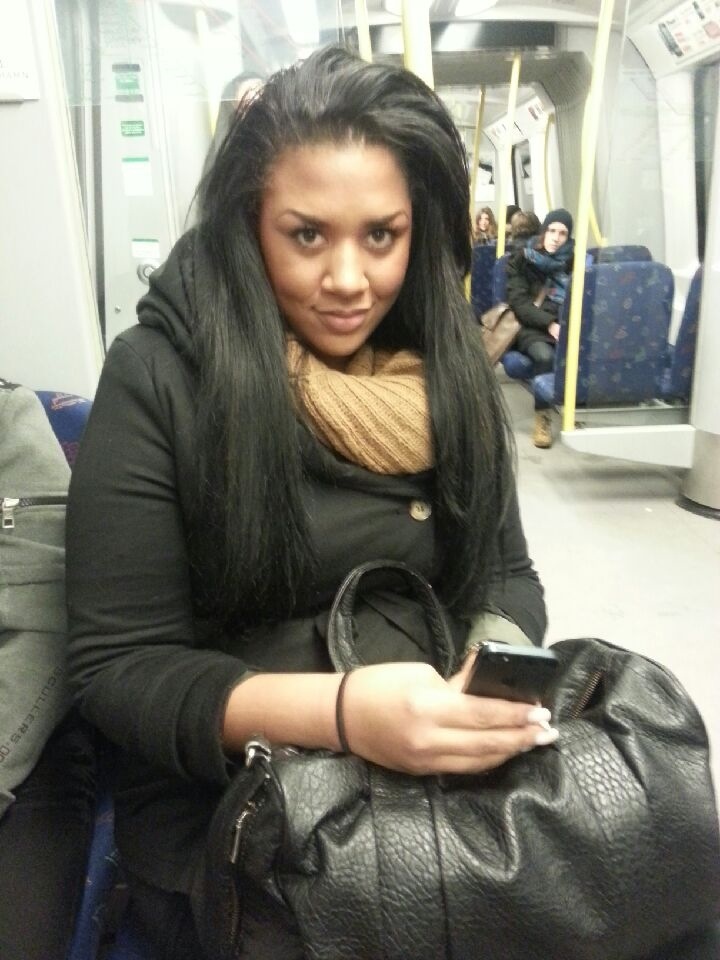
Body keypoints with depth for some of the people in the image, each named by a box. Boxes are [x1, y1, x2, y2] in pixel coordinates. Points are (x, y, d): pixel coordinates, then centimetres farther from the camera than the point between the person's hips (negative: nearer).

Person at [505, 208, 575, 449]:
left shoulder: (573, 262, 9)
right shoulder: (522, 259, 2)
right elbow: (519, 303, -7)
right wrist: (549, 324, -21)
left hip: (565, 325, 2)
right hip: (530, 327, -2)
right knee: (544, 355, -36)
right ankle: (542, 416, -19)